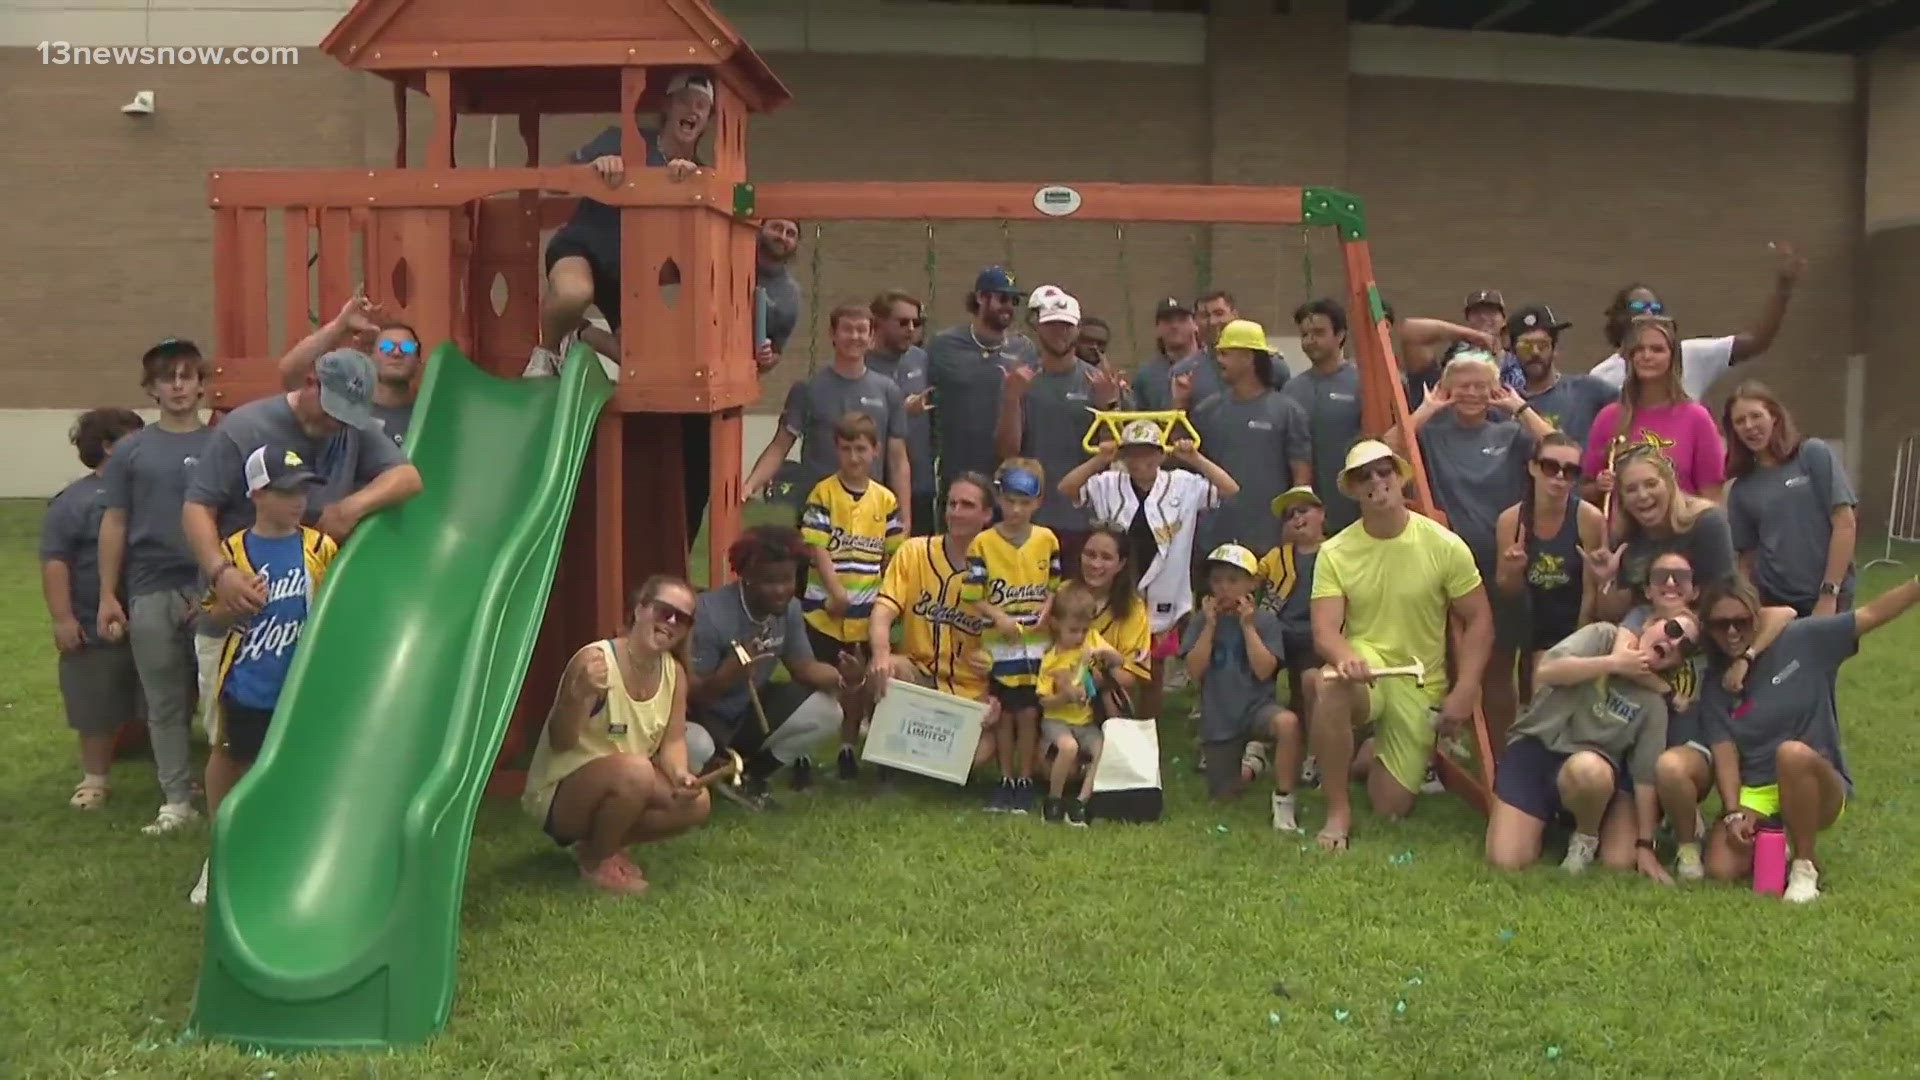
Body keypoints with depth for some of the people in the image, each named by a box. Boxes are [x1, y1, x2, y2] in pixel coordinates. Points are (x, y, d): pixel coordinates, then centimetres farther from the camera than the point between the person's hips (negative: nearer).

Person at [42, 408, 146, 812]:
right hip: (97, 629, -3)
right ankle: (94, 779, 23)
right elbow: (55, 562, -7)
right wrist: (62, 618, -14)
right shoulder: (74, 501, -2)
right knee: (98, 711, 7)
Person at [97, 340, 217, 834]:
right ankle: (176, 800, 17)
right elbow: (115, 523, 8)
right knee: (165, 703, 8)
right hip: (151, 591, 2)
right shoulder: (130, 452, 7)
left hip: (212, 590, -2)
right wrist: (107, 595, 5)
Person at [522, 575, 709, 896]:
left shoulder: (674, 672, -3)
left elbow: (673, 740, -2)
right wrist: (579, 695, -43)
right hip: (557, 795, -7)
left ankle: (600, 843, 8)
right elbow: (560, 743, -24)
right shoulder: (594, 660, -24)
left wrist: (681, 774, -24)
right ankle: (596, 862, -7)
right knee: (634, 769, -34)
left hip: (622, 787, 7)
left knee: (696, 802, -12)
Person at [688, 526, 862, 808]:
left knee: (825, 710, -12)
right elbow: (690, 694, -26)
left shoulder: (789, 609, -6)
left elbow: (804, 666, -3)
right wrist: (726, 676, -47)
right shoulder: (712, 614, -27)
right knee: (697, 747, -40)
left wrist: (842, 678, -24)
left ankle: (752, 776, 4)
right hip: (704, 718, -6)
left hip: (748, 712, 6)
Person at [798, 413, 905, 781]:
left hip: (867, 611, 3)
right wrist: (836, 591, -17)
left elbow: (891, 555, 11)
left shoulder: (885, 500, 6)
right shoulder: (823, 493, -5)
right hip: (824, 608, -3)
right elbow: (816, 547, -10)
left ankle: (847, 749, 27)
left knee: (857, 683, 12)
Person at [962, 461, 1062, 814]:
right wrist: (999, 617, -19)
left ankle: (1025, 781, 15)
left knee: (1029, 712, 3)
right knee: (1004, 713, 10)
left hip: (1037, 642, 1)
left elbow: (1056, 587, 9)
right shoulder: (983, 543, -6)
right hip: (998, 643, -1)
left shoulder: (1047, 540, 1)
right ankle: (1006, 780, 21)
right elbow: (972, 597, -5)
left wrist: (1046, 611, -10)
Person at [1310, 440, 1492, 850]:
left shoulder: (1445, 546, -9)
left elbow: (1479, 623, -4)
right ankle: (1338, 811, -19)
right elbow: (1324, 631, -16)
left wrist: (1464, 692, -15)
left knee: (1390, 808, 0)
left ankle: (1376, 754, 39)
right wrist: (1345, 658, -40)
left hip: (1420, 686, 1)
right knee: (1332, 690, -39)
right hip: (1364, 669, -1)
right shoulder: (1335, 553, -8)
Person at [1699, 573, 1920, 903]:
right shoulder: (1716, 686, 0)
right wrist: (1734, 813, -21)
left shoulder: (1800, 641, -6)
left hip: (1818, 790, -2)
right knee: (1722, 869, -24)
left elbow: (1873, 613, -9)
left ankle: (1806, 865, -17)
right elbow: (1725, 755, -8)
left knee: (1792, 753, -38)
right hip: (1755, 795, 2)